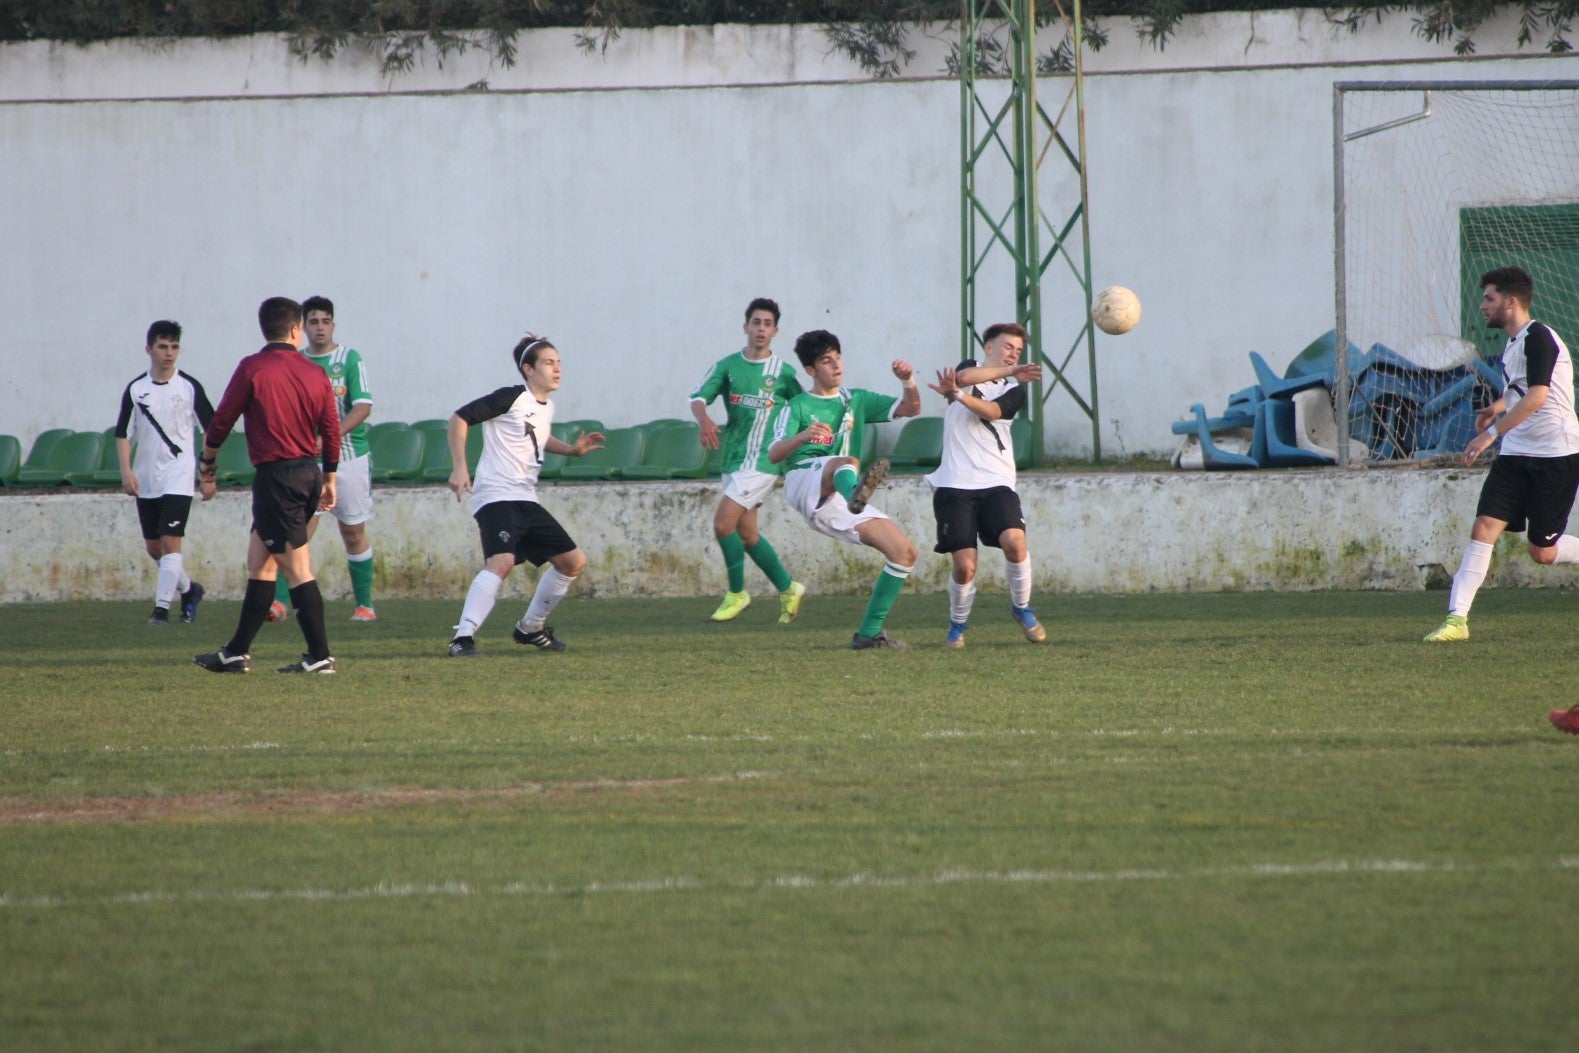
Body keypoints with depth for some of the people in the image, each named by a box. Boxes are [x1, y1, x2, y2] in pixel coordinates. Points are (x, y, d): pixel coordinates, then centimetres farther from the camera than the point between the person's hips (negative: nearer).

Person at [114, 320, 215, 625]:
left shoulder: (189, 387, -3)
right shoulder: (136, 389, 2)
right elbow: (123, 434, 3)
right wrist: (126, 471, -10)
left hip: (178, 476, -4)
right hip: (145, 479, 4)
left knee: (170, 540, -15)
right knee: (153, 547, 10)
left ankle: (162, 607, -14)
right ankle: (188, 589, 32)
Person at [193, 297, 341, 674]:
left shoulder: (253, 368, -9)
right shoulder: (315, 374, 5)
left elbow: (221, 421, -5)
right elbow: (331, 431, 8)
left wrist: (206, 467, 10)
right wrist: (329, 479, 21)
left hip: (275, 475, -6)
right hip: (308, 473, 6)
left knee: (297, 568, -6)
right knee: (259, 561, 15)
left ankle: (320, 656, -8)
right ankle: (237, 653, 20)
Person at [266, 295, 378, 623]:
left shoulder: (349, 359, -2)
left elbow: (363, 407, -11)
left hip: (350, 456, -1)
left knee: (354, 533, 6)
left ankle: (365, 604, 17)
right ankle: (280, 601, -20)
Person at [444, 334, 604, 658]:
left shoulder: (547, 408, 15)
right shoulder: (511, 398, -10)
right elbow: (459, 418, -10)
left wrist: (572, 449, 21)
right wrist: (460, 468, -17)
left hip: (526, 500, 9)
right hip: (496, 497, -9)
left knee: (573, 561, 12)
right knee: (502, 561, -31)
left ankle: (530, 628, 28)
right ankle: (463, 637, -32)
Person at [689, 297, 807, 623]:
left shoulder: (784, 372, -1)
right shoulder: (728, 366, 5)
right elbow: (698, 397, -6)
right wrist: (704, 419, -27)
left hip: (762, 460, -5)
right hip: (732, 459, 5)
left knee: (723, 523, -15)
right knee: (746, 532, 10)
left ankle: (737, 593, 1)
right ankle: (788, 589, 26)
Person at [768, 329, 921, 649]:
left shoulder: (857, 400, 22)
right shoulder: (798, 407, 9)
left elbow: (910, 409, 15)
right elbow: (773, 455, -4)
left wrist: (909, 382, -7)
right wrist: (804, 436, -25)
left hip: (841, 502, 6)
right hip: (804, 480, -6)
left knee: (905, 552, -5)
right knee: (846, 463, -40)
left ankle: (869, 634, 0)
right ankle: (857, 492, -80)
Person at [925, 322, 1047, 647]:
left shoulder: (1013, 391, 14)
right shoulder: (969, 368, 14)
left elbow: (990, 411, -8)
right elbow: (965, 377, -13)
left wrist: (957, 394, -21)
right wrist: (1012, 371, -12)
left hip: (996, 482, 1)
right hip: (955, 484, -1)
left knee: (1014, 540, -23)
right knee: (964, 565, -9)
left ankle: (1022, 607, 2)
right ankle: (957, 625, 17)